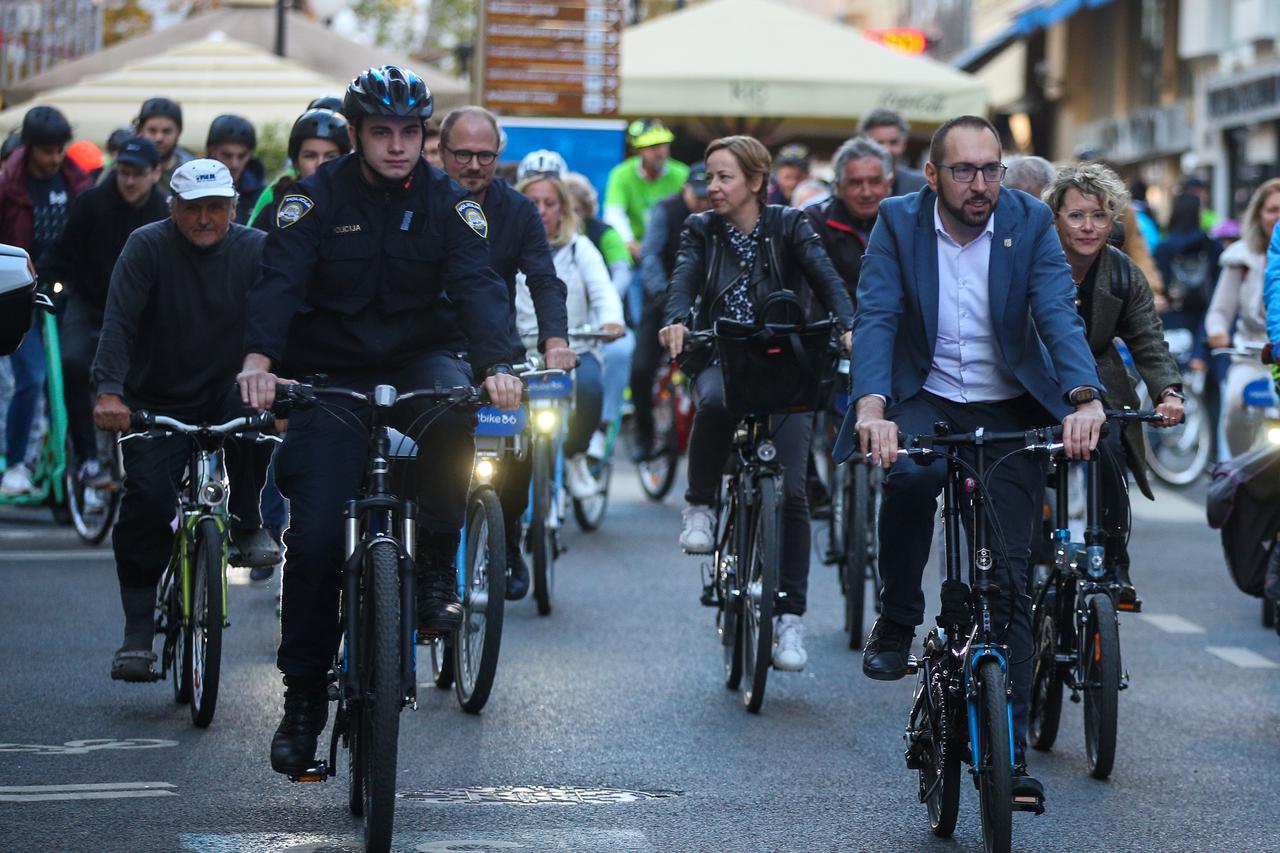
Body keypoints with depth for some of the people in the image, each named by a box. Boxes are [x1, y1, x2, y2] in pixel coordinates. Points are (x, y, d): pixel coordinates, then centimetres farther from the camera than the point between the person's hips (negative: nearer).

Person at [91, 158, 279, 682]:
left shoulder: (255, 251, -4)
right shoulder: (148, 246, -8)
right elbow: (119, 321, -19)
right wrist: (109, 393, -34)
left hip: (227, 395, 1)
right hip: (156, 402, -1)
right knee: (147, 500, -17)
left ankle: (248, 525, -7)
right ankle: (137, 634, -7)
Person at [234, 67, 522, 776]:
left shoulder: (447, 203, -2)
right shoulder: (317, 198, -5)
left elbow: (476, 286, -15)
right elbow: (279, 283, -18)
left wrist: (496, 365, -34)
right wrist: (259, 359, -37)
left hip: (420, 359, 1)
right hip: (331, 376, 0)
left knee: (451, 408, -36)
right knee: (315, 533, -10)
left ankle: (436, 567, -18)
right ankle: (304, 693, 3)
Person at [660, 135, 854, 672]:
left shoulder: (788, 227, 1)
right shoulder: (701, 230, 6)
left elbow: (825, 279, -13)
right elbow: (684, 280, -12)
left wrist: (847, 326, -34)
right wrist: (677, 321, -35)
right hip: (722, 359, 1)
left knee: (790, 490, -10)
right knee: (714, 404, -38)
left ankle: (790, 617, -4)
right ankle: (700, 507, -14)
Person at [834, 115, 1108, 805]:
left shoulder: (1029, 222, -7)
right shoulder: (898, 222, -7)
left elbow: (1059, 314, -16)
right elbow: (875, 317, -17)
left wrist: (1085, 399, -34)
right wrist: (871, 409, -34)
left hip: (1009, 409, 1)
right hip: (925, 399, -1)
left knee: (1008, 578, -7)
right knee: (910, 472, -36)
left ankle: (1008, 751, -2)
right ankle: (897, 621, -11)